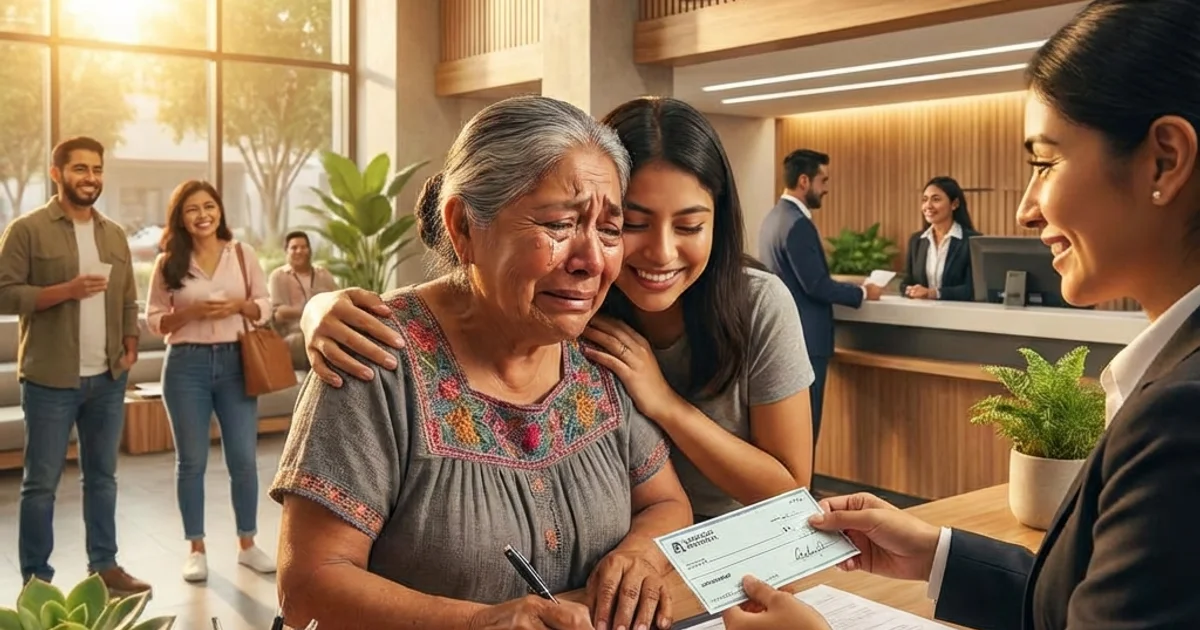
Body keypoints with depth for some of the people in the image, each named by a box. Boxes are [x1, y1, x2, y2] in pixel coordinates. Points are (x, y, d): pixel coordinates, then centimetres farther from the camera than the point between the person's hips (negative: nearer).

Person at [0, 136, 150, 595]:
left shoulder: (114, 234, 12)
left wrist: (130, 346, 4)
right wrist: (67, 290, -20)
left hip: (108, 378, 5)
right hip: (50, 380, -5)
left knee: (102, 476, 13)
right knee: (41, 482, 3)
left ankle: (104, 565, 23)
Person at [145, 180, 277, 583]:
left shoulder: (242, 254, 3)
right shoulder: (168, 263, 1)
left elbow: (265, 307, 6)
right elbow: (154, 320, 1)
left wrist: (238, 306, -13)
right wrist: (192, 311, -15)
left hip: (235, 362, 1)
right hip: (186, 365, -1)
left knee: (244, 458, 3)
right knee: (191, 461, 6)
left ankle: (247, 544, 18)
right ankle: (196, 549, 18)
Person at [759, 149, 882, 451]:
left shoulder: (774, 217, 12)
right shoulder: (798, 224, -19)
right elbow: (816, 285, -21)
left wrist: (850, 289, 18)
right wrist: (863, 292, -6)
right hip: (803, 339, -10)